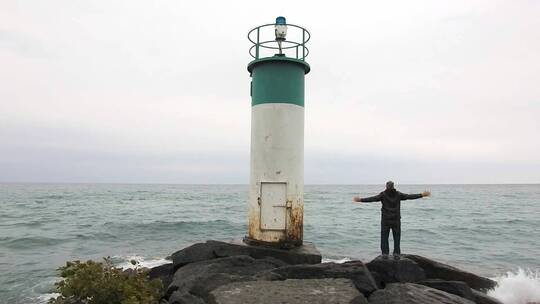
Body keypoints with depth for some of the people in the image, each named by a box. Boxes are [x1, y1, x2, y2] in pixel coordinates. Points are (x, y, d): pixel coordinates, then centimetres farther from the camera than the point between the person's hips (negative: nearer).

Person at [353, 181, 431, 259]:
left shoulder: (383, 195, -8)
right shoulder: (398, 194, -2)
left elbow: (372, 199, -16)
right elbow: (410, 196, 2)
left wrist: (361, 200, -18)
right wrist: (422, 195, 11)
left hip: (385, 220, -2)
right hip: (396, 220, 2)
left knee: (384, 237, 5)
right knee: (396, 237, 9)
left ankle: (385, 253, 2)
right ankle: (396, 254, 7)